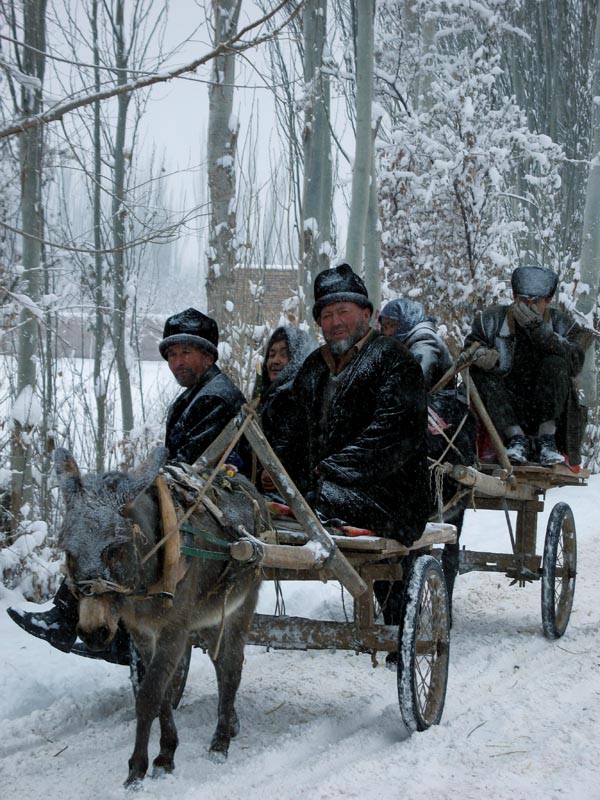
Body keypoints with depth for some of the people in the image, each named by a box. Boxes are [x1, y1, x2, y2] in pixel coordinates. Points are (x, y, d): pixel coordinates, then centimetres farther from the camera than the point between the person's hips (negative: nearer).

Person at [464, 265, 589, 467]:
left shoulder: (562, 324, 0)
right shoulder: (491, 320, 3)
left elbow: (575, 362, -17)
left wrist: (538, 329, -29)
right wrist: (480, 356, -27)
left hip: (548, 411, -1)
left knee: (556, 364, -25)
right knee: (480, 371, -23)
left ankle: (547, 439, -25)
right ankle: (516, 438, -29)